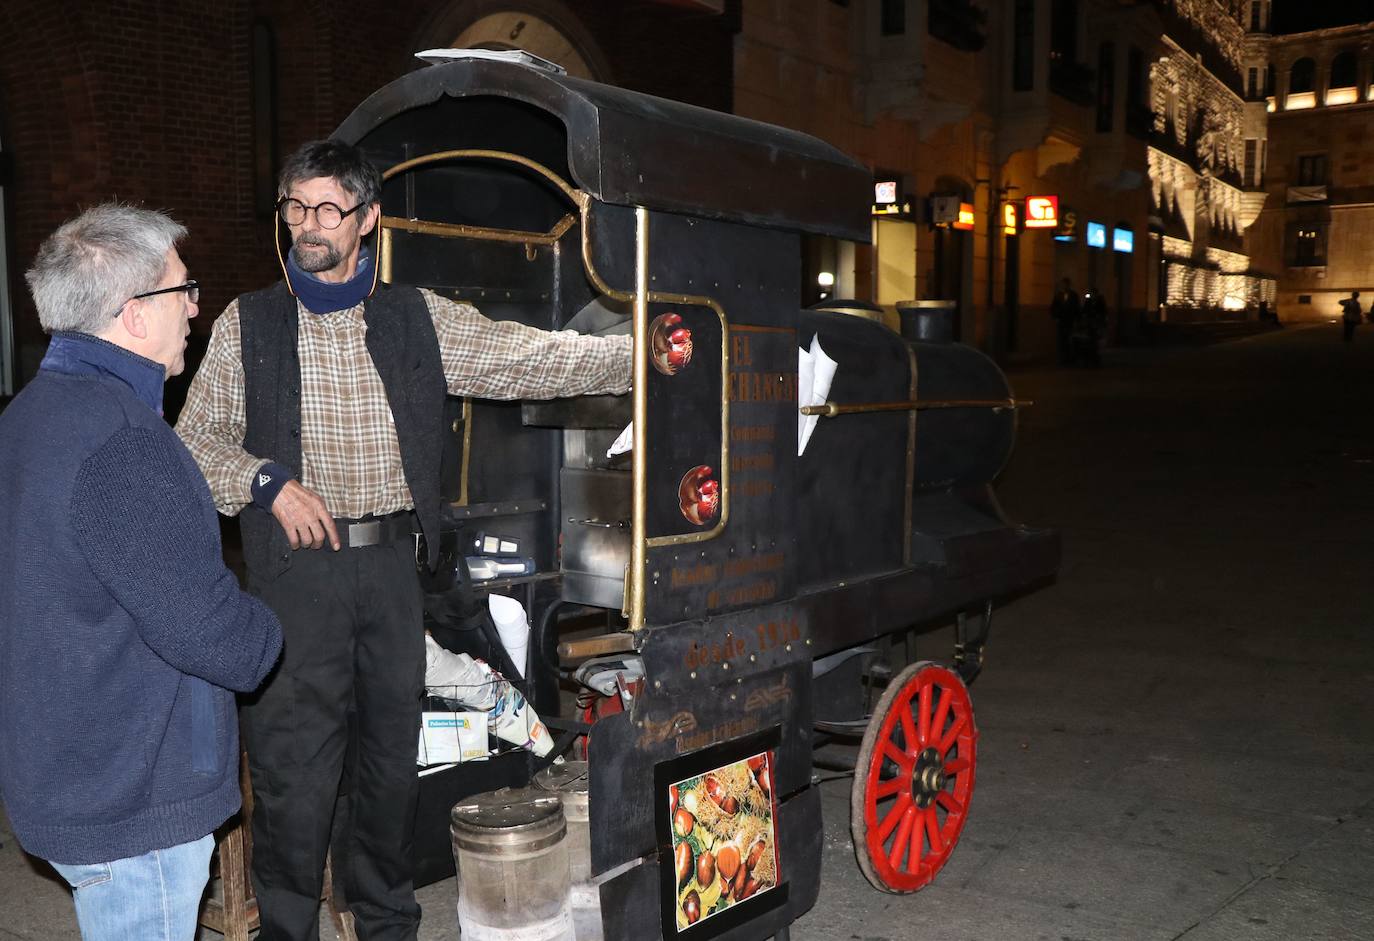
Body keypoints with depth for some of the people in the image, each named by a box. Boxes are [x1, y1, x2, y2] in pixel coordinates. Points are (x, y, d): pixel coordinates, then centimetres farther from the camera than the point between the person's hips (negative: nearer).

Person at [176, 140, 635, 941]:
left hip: (392, 565, 2)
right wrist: (266, 481, -10)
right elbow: (198, 440, 7)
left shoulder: (419, 319, 7)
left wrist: (640, 355, -8)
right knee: (293, 765, -1)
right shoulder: (248, 325, 5)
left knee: (394, 754, 13)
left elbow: (528, 357, 1)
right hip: (296, 566, -2)